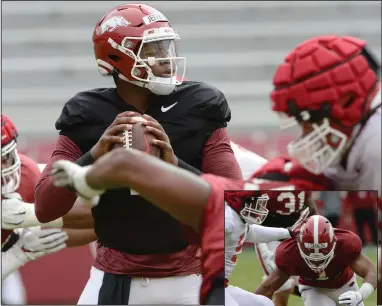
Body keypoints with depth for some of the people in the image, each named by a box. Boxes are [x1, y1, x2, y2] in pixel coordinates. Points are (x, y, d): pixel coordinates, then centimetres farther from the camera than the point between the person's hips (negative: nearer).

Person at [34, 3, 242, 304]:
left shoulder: (197, 111, -4)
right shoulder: (88, 117, -4)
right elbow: (45, 209, -9)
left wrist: (176, 165, -26)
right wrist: (94, 156, -23)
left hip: (187, 280, 0)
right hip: (114, 279, 0)